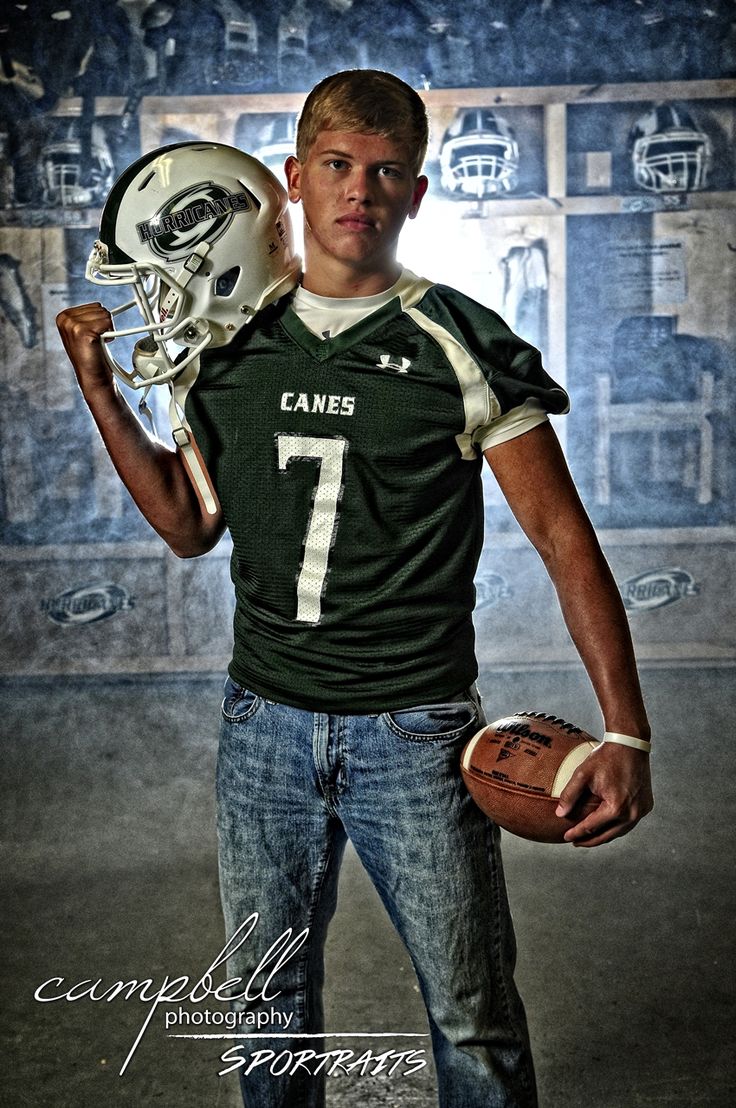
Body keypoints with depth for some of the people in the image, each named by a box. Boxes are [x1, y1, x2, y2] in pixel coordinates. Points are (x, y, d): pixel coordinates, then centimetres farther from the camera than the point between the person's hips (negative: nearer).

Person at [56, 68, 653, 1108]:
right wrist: (100, 390, 6)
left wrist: (625, 730, -16)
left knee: (474, 1023, 7)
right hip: (264, 722, 4)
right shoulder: (235, 350, 6)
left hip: (415, 733, -3)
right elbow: (189, 526, 13)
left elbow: (562, 534, -8)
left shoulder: (464, 348, -7)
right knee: (269, 1000, 20)